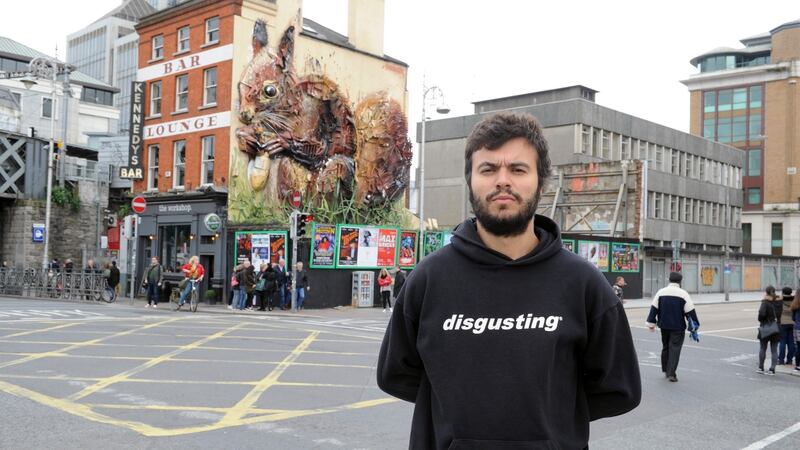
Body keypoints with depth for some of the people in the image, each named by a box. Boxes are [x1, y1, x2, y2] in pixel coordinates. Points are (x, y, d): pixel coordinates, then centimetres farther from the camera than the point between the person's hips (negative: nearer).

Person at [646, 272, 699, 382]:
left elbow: (654, 309, 2)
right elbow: (690, 312, -7)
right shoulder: (684, 294, -9)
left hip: (664, 326, 4)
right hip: (678, 327, -4)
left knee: (665, 347, 18)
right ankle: (671, 373, -7)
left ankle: (665, 370, 27)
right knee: (675, 349, -1)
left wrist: (651, 323, 8)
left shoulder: (660, 292, 1)